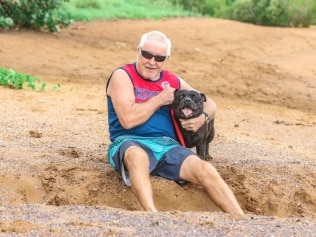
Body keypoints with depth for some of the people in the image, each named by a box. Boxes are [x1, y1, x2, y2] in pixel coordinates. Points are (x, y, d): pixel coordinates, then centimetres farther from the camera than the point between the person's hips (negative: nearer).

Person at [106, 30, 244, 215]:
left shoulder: (173, 81, 17)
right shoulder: (123, 76, 1)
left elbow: (209, 103, 25)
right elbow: (128, 119, -13)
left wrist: (203, 117, 0)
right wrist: (160, 99, -4)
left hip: (166, 144, 5)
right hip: (130, 142, -5)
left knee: (205, 170, -22)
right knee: (137, 155, -42)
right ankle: (152, 214, -62)